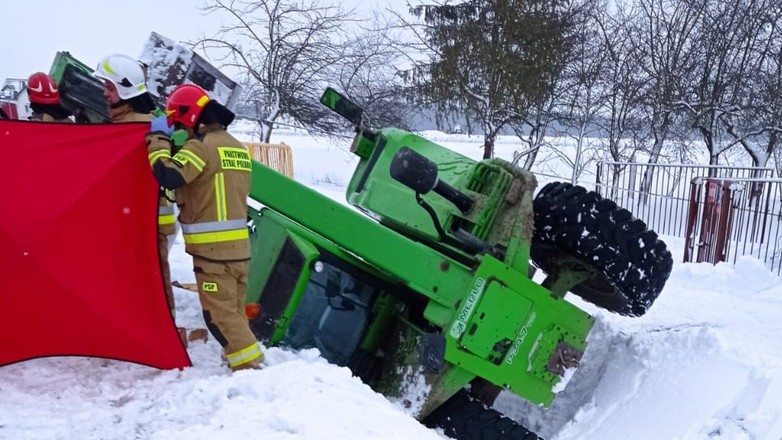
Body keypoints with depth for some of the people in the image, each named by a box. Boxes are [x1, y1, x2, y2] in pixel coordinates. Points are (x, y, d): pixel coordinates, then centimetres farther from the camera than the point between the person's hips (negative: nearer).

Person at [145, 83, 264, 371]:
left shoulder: (202, 146, -12)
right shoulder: (238, 148, 15)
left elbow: (168, 176, -24)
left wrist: (158, 138, -10)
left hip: (212, 248, -8)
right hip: (239, 245, 8)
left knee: (219, 314, -2)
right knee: (234, 310, 15)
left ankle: (249, 365, -4)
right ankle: (245, 360, 20)